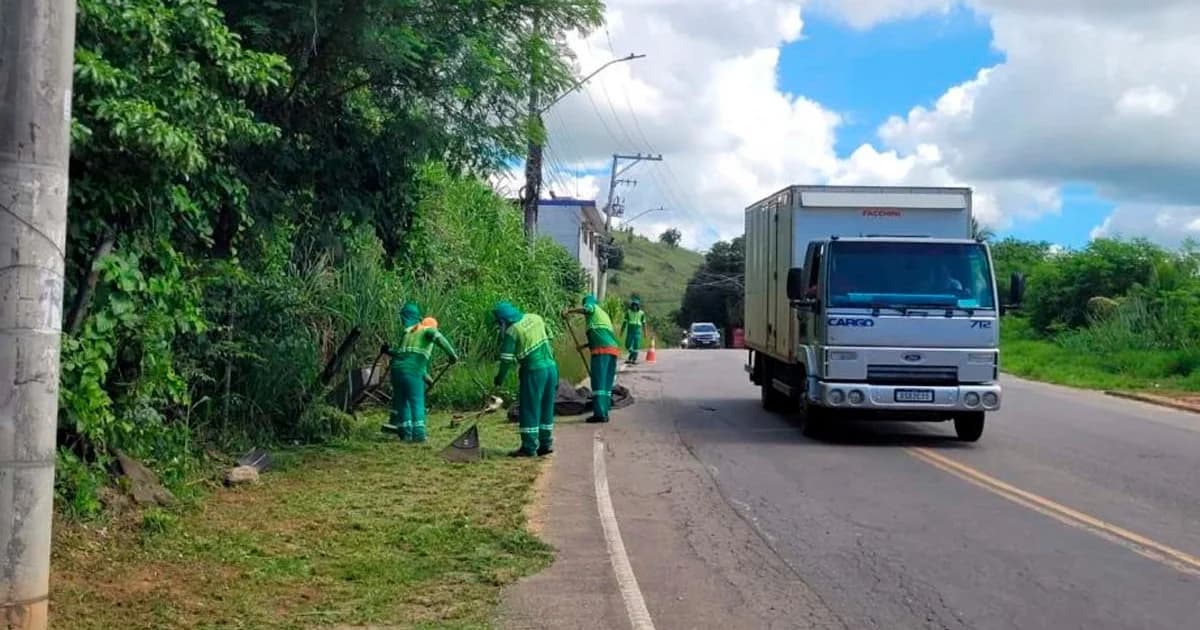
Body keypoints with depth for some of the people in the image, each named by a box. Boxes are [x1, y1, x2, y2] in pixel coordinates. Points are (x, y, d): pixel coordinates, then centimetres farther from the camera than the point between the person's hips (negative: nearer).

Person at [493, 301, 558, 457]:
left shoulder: (512, 331, -10)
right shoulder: (536, 318, 8)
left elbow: (507, 360, -9)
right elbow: (548, 337, 17)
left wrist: (499, 380, 1)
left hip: (534, 371, -7)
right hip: (551, 367, 7)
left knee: (529, 410, 1)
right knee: (546, 408, 14)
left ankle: (529, 447, 3)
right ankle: (546, 443, 19)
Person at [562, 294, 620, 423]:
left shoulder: (593, 307, 9)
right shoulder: (604, 314, 32)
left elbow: (585, 309, -17)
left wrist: (568, 311, -11)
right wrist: (585, 346, 33)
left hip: (602, 350, -8)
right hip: (612, 349, 8)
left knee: (599, 382, -10)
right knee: (607, 383, 9)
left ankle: (599, 413, -15)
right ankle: (604, 413, 8)